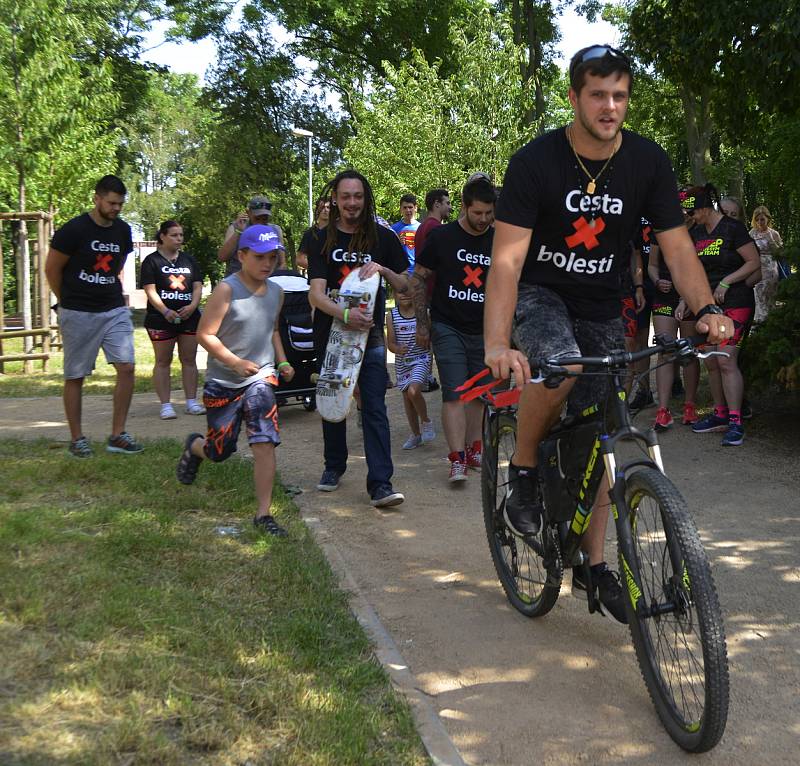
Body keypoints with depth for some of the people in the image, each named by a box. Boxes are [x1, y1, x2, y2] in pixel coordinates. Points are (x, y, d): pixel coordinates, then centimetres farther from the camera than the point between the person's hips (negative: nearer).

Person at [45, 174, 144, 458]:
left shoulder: (123, 230, 5)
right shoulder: (74, 230, -12)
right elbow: (52, 269, -2)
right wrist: (68, 302, 8)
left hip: (115, 311, 5)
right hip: (79, 315, -5)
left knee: (127, 368, -5)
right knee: (75, 376, 3)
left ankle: (117, 436, 4)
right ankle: (77, 439, 13)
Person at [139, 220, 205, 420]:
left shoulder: (189, 260, 16)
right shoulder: (152, 261, 1)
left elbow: (198, 286, 10)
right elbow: (150, 290, -7)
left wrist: (192, 306, -9)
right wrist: (165, 311, -21)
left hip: (189, 317, 4)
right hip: (161, 319, -4)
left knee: (189, 360, 6)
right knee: (163, 362, 1)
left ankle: (192, 402, 11)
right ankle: (165, 405, 2)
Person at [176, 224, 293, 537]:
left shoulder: (276, 292, 5)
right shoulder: (227, 290, -15)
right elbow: (205, 334, -15)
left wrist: (282, 361, 9)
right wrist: (236, 362, -25)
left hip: (261, 378, 3)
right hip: (223, 382, -3)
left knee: (264, 443, -14)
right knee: (220, 451, 9)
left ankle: (263, 514, -7)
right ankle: (194, 446, 47)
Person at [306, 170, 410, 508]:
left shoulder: (383, 238, 4)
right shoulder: (322, 241, 0)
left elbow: (405, 286, 7)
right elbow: (316, 293, -12)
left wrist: (383, 270, -14)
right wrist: (344, 313, -32)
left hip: (369, 332, -1)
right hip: (331, 331, 1)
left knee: (374, 406, -10)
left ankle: (381, 483, -14)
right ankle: (334, 466, 33)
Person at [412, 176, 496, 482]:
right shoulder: (442, 237, -4)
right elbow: (419, 279, 3)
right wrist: (422, 323, 1)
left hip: (484, 331, 3)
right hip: (448, 328, -3)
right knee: (455, 393, -10)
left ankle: (473, 450, 22)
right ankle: (457, 460, -12)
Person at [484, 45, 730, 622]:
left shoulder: (648, 161, -9)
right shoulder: (536, 161, -20)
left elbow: (676, 244, -8)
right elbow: (507, 259, -26)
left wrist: (707, 310, -26)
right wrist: (498, 344, -40)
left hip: (601, 309, 4)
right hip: (540, 296, -3)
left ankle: (593, 565, 17)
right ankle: (524, 470, -10)